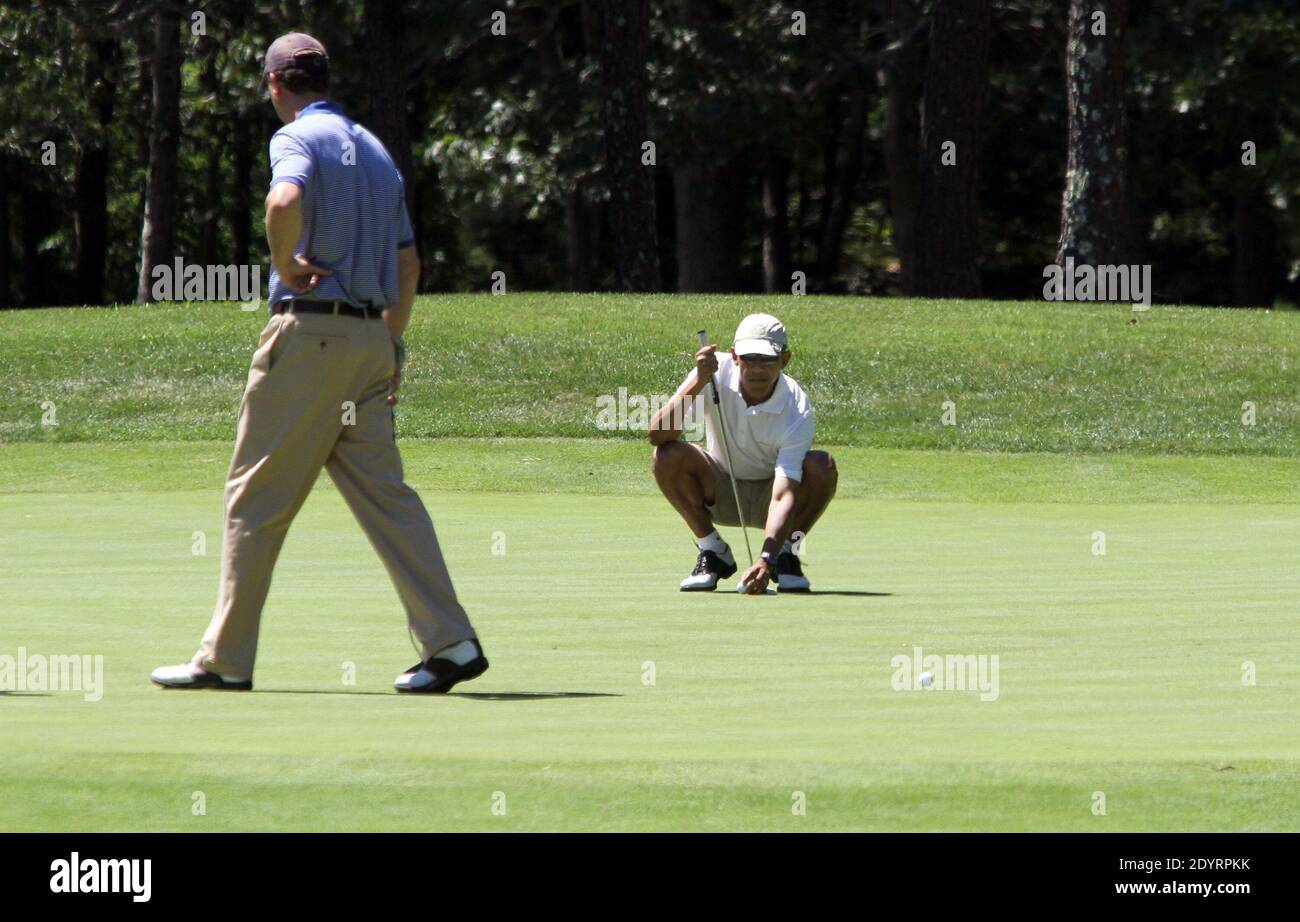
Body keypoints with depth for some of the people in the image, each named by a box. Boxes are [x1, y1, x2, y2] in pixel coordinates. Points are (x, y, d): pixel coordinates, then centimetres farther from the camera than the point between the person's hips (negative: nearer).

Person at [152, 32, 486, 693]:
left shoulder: (298, 137, -6)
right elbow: (408, 264, 22)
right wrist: (389, 349, 26)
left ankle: (226, 658, 1)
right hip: (372, 336, 7)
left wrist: (284, 265, -13)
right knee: (385, 493, 5)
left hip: (310, 329, -7)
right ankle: (451, 642, -5)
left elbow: (285, 200, -29)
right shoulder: (375, 149, 20)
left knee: (259, 496, -1)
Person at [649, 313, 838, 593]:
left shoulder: (797, 410, -28)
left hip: (767, 497, -2)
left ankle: (785, 555, -8)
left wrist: (767, 560, -50)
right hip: (720, 495, 2)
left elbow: (784, 495, -36)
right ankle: (713, 553, -10)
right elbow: (657, 434, -30)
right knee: (668, 455, -28)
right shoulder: (715, 373, -22)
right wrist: (698, 383, -43)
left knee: (822, 466, -31)